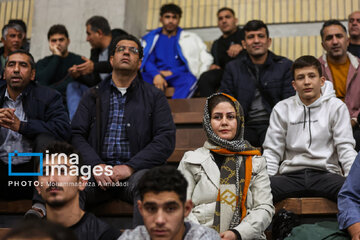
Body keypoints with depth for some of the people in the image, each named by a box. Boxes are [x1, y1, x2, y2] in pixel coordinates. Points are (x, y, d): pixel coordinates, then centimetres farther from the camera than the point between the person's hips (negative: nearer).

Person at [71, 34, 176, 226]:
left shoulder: (154, 97, 13)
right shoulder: (93, 96, 19)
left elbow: (166, 139, 1)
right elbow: (76, 135, 8)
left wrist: (130, 167, -12)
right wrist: (96, 165, -12)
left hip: (136, 169, -1)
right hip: (97, 168, 2)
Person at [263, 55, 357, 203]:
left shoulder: (336, 107, 10)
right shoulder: (282, 109, 13)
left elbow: (345, 148, 4)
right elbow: (272, 151, 11)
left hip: (325, 173, -1)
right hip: (291, 173, 1)